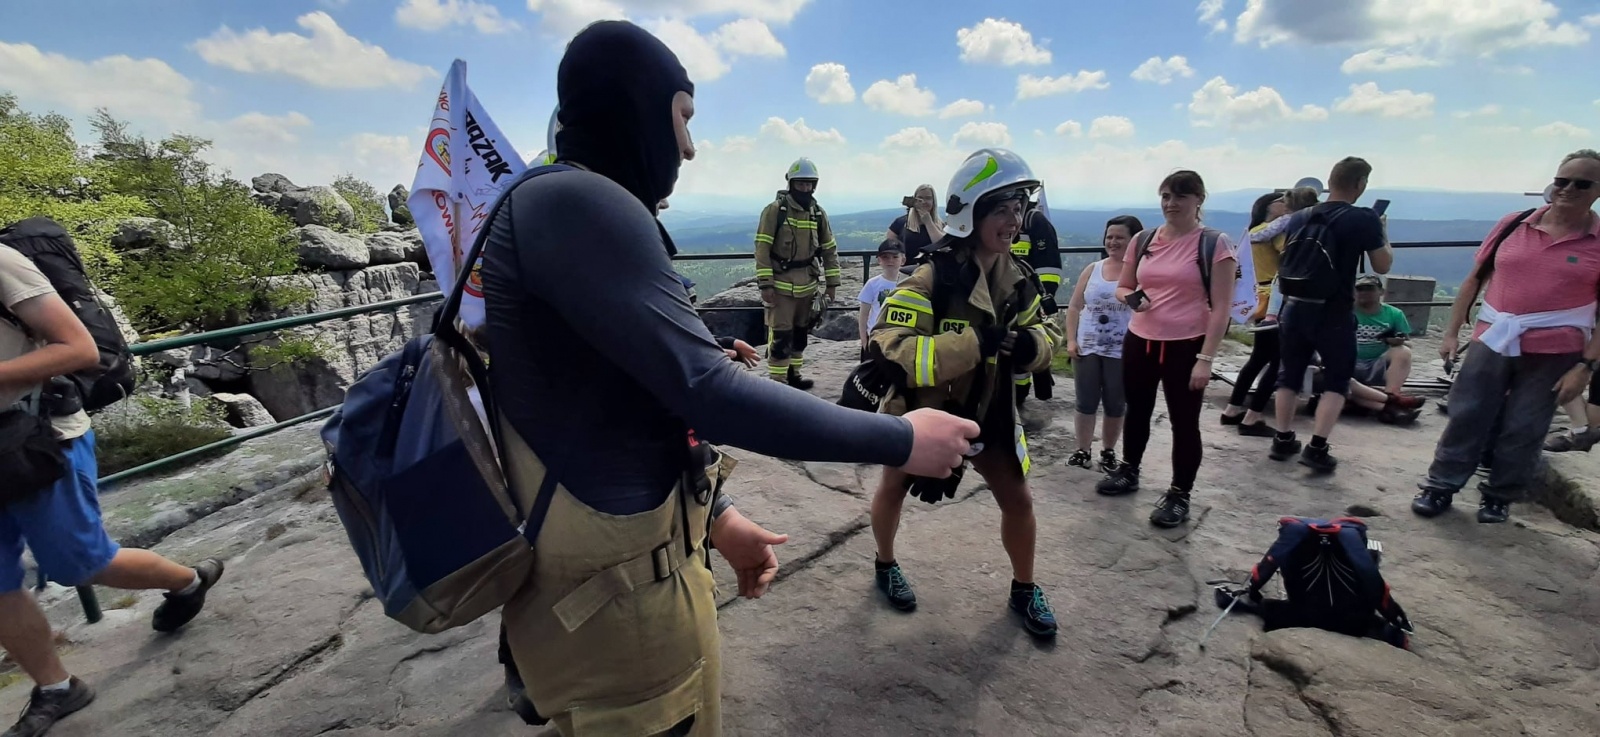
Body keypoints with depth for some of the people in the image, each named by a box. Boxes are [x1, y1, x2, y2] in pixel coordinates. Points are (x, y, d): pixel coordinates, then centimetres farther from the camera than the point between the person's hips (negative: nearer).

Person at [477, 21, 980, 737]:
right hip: (617, 584, -10)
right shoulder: (577, 203, -21)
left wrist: (715, 515, 11)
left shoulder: (558, 209, 13)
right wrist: (903, 440, -18)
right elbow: (706, 392, -28)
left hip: (618, 551, 10)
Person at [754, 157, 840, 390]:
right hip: (781, 285, -6)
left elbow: (830, 249, 12)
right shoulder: (775, 210, -9)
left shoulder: (818, 213, 7)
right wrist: (765, 284, -17)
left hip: (807, 285, 6)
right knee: (780, 335, -6)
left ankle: (793, 374, 29)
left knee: (801, 332, 15)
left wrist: (832, 282, 8)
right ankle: (778, 381, 2)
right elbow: (762, 249, -12)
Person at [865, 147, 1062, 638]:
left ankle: (1023, 590, 32)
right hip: (922, 408, -4)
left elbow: (1043, 331, 6)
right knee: (893, 490, 15)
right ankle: (885, 566, 44)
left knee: (1018, 500, 7)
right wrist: (974, 343, -44)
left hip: (989, 408, 5)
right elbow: (889, 351, -38)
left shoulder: (1018, 277, -7)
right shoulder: (932, 279, -28)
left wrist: (1031, 345, -20)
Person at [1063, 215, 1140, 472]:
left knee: (1116, 406, 10)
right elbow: (1074, 307, 10)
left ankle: (1108, 452, 26)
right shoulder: (1092, 270, 7)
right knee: (1086, 403, 9)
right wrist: (1071, 340, 2)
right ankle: (1083, 450, 22)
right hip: (1086, 348, 3)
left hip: (1122, 351, -3)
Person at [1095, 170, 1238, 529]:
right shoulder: (1143, 240, 5)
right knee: (1137, 410, 18)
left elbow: (1221, 307, -9)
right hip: (1139, 341, 5)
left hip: (1186, 346, -4)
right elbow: (1122, 287, 15)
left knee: (1184, 421, 5)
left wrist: (1205, 358, -15)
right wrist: (1130, 297, -10)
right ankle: (1128, 472, 36)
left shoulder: (1214, 243, -8)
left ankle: (1179, 495, 19)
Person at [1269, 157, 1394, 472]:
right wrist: (1382, 233, 15)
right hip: (1333, 312, -4)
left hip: (1294, 307, 4)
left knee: (1290, 375, 13)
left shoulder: (1299, 217, 5)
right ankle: (1317, 448, -1)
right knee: (1337, 380, 7)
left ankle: (1283, 441, 19)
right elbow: (1383, 266, 1)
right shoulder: (1365, 219, -8)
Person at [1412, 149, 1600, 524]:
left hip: (1553, 353, -1)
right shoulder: (1514, 224, 3)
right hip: (1492, 341, 1)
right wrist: (1452, 332, 4)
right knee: (1466, 417, 4)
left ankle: (1499, 497, 23)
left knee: (1522, 431, 7)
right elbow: (1475, 279, 8)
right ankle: (1441, 486, 15)